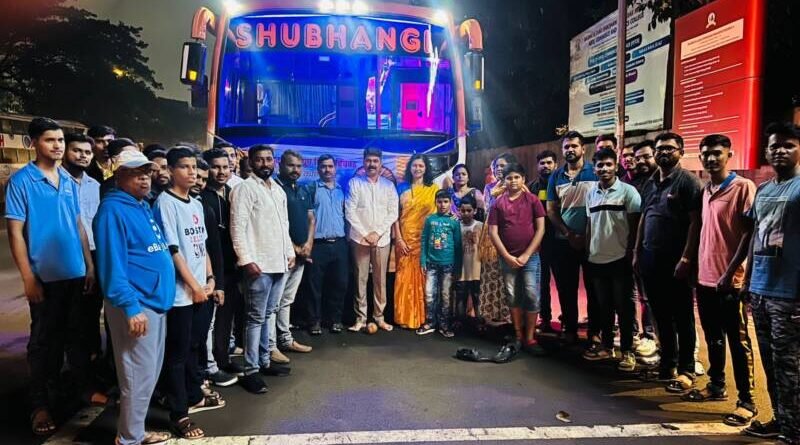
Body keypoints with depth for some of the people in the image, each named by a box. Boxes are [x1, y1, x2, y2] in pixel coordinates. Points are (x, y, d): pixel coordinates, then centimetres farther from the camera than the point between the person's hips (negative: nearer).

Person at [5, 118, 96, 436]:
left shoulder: (69, 181, 6)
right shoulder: (21, 181, -8)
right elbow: (15, 233, -9)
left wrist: (90, 265, 8)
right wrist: (28, 278, -12)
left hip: (76, 274, 4)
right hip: (46, 277, -4)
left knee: (77, 334, 16)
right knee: (44, 340, 8)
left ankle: (84, 386, 31)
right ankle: (40, 404, 22)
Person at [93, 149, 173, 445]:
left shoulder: (144, 206, 14)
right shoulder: (113, 210, -14)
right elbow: (112, 264, -20)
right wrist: (131, 307, -23)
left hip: (156, 300, 9)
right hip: (137, 305, -9)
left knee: (150, 373, 17)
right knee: (140, 376, 0)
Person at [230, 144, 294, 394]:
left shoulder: (278, 189, 15)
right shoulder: (244, 188, -7)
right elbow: (238, 227, -13)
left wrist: (290, 253, 14)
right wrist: (246, 260, -19)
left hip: (280, 262, 7)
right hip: (259, 264, -7)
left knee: (268, 315, 15)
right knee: (256, 317, -2)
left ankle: (264, 361, 26)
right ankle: (250, 371, 7)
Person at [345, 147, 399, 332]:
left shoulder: (389, 185, 7)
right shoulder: (354, 183, 1)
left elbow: (393, 213, 2)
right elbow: (350, 212, -5)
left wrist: (377, 233, -8)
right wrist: (365, 234, -10)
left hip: (382, 239, 2)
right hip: (360, 238, -1)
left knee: (380, 279, 6)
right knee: (360, 279, 1)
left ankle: (379, 317, 15)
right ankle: (360, 318, 9)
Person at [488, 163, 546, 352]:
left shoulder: (532, 200, 1)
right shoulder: (498, 203, 4)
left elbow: (541, 229, -3)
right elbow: (493, 232, 1)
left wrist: (526, 255, -9)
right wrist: (507, 256, -8)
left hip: (530, 256, -1)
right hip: (507, 258, 2)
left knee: (532, 297, -3)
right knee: (512, 297, 7)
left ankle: (530, 338, 7)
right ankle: (518, 336, 19)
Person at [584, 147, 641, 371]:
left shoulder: (628, 191, -6)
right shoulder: (591, 193, 9)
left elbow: (635, 225, -6)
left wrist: (630, 253, -9)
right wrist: (588, 251, 10)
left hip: (620, 258, -5)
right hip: (597, 259, 5)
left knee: (624, 307, 3)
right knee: (603, 306, 14)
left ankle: (627, 351, 14)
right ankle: (606, 346, 26)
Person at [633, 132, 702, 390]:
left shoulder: (688, 181, -7)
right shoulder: (650, 183, 14)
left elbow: (695, 222, -12)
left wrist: (686, 259, -18)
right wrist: (637, 253, 12)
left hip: (675, 261, -6)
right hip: (651, 259, 7)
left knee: (682, 317, 3)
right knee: (661, 315, 14)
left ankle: (686, 371, 13)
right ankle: (667, 364, 26)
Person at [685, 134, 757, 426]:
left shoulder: (743, 187, -9)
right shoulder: (706, 191, 12)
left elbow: (749, 234, -13)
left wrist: (730, 273, -16)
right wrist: (697, 269, 13)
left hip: (729, 281, -7)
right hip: (705, 278, 7)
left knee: (738, 342, 1)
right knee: (713, 338, 17)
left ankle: (746, 401, 11)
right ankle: (716, 386, 30)